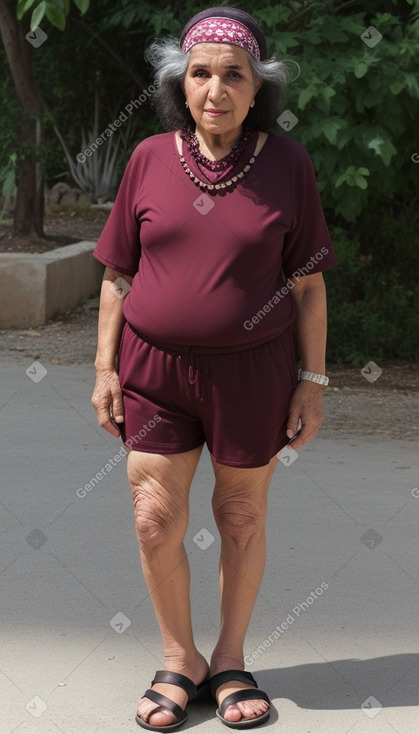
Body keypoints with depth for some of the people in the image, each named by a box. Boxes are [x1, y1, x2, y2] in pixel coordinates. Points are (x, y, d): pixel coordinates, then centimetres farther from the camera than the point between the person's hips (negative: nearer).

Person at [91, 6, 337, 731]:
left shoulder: (286, 163, -3)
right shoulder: (149, 160, 0)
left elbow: (308, 284, 0)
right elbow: (117, 276, 6)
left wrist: (312, 381, -2)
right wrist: (105, 367, 2)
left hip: (252, 369, -1)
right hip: (155, 368, 1)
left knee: (241, 518, 10)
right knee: (155, 522, 1)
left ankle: (230, 658, 29)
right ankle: (179, 660, 22)